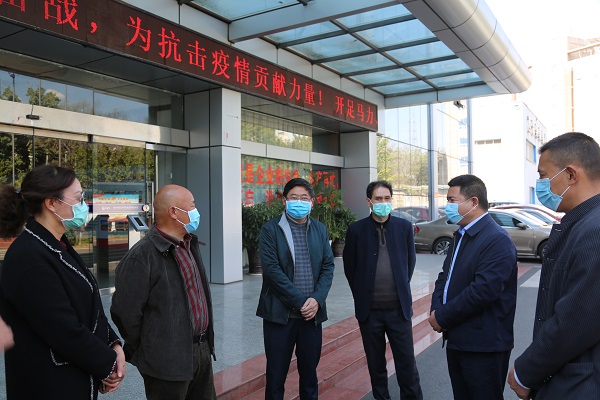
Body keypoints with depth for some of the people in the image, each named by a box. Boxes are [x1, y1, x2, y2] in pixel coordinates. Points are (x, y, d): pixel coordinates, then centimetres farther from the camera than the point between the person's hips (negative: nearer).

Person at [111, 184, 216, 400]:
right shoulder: (142, 257, -19)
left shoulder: (190, 245, 8)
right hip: (168, 363, -8)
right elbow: (125, 312, -15)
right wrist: (146, 353, -3)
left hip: (202, 351, 8)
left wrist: (205, 341, 16)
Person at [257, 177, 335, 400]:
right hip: (280, 313, -3)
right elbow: (271, 269, -13)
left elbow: (328, 266, 5)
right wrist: (300, 301, -15)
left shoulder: (320, 229, 9)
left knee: (310, 371, 15)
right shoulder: (270, 229, -5)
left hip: (312, 313, 4)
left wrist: (316, 299, -10)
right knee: (276, 373, 8)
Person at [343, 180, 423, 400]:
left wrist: (401, 289, 10)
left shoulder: (405, 226, 0)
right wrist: (362, 294, 7)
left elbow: (410, 260, 11)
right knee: (376, 364, 13)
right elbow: (349, 266, 5)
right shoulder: (356, 229, -3)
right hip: (369, 308, 0)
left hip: (399, 307, 0)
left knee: (407, 362, 7)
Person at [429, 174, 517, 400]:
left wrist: (443, 317, -17)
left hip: (483, 345, -8)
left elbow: (483, 291, -26)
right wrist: (436, 310, -5)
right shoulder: (461, 235, 13)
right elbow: (445, 276, 13)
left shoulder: (497, 240, -18)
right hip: (456, 340, 9)